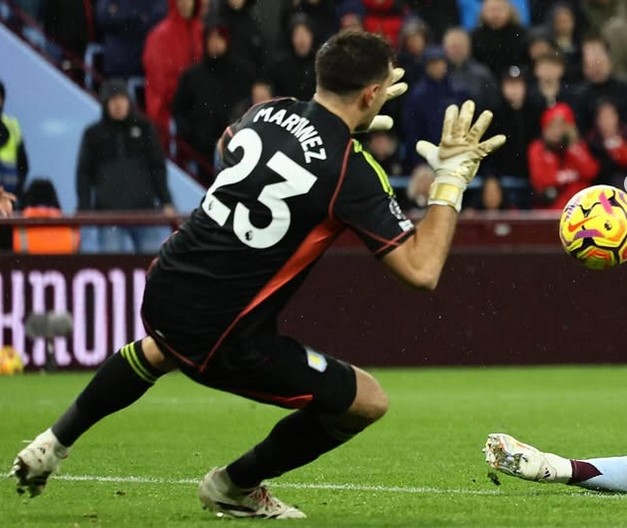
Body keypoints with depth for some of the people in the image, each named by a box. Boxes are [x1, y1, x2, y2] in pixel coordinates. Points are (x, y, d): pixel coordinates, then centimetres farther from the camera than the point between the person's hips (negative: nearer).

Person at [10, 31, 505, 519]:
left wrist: (344, 120, 28)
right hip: (222, 342, -7)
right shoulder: (353, 172, -16)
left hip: (162, 295, 7)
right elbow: (421, 270, -18)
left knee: (160, 350, 44)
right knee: (369, 401, 9)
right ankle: (234, 486, 23)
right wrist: (452, 178, -7)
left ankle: (55, 443, 44)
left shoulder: (269, 112, 2)